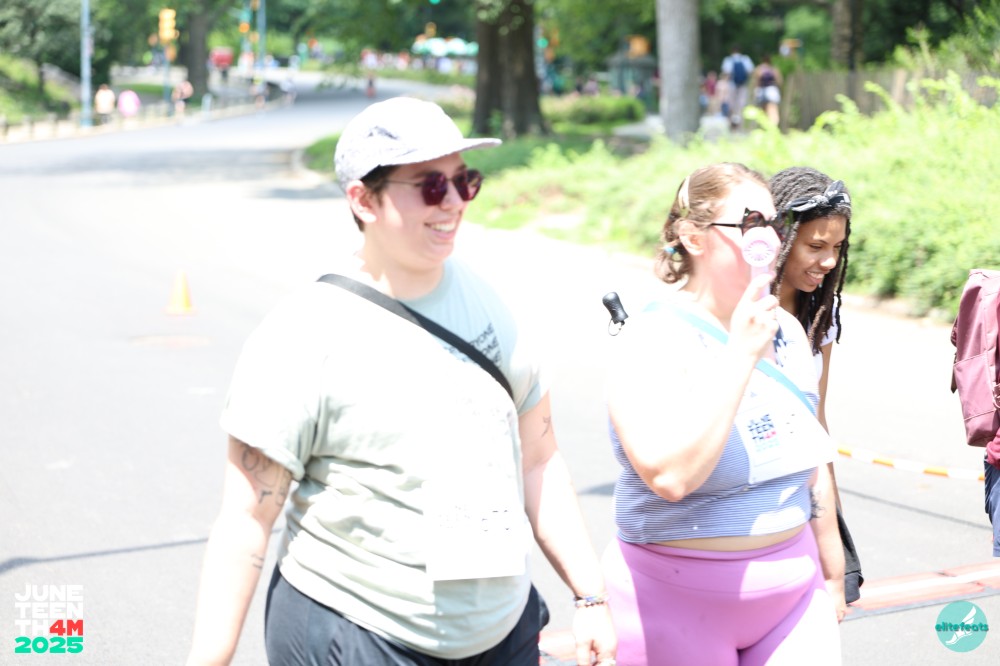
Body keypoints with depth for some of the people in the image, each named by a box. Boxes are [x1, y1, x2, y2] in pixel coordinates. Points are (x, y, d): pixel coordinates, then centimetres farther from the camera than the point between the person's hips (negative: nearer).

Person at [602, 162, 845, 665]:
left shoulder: (786, 330, 6)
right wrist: (742, 354, -26)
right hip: (680, 600, -5)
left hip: (792, 589, 6)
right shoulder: (654, 339, -15)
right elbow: (670, 476, -29)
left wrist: (832, 572, 23)